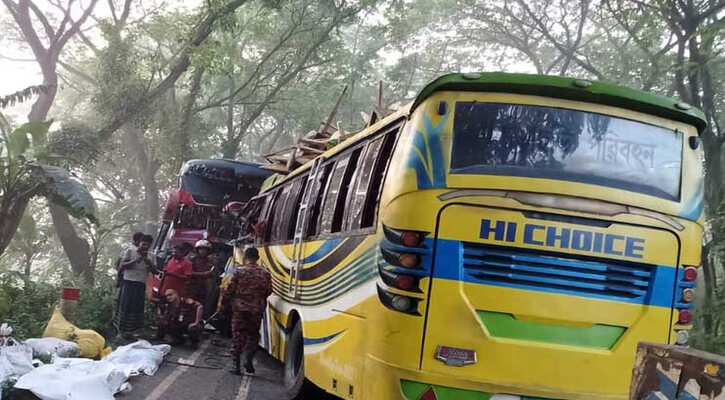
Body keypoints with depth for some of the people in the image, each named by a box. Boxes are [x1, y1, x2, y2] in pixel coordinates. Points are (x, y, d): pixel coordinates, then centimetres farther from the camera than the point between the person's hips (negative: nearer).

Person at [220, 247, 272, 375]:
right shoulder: (265, 273, -1)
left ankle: (236, 365, 1)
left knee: (238, 336, 4)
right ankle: (248, 361, 4)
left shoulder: (239, 271, -7)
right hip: (257, 309, 2)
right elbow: (268, 291, 5)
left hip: (240, 308, -1)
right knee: (253, 335, 16)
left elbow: (230, 289, -5)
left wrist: (223, 302, 11)